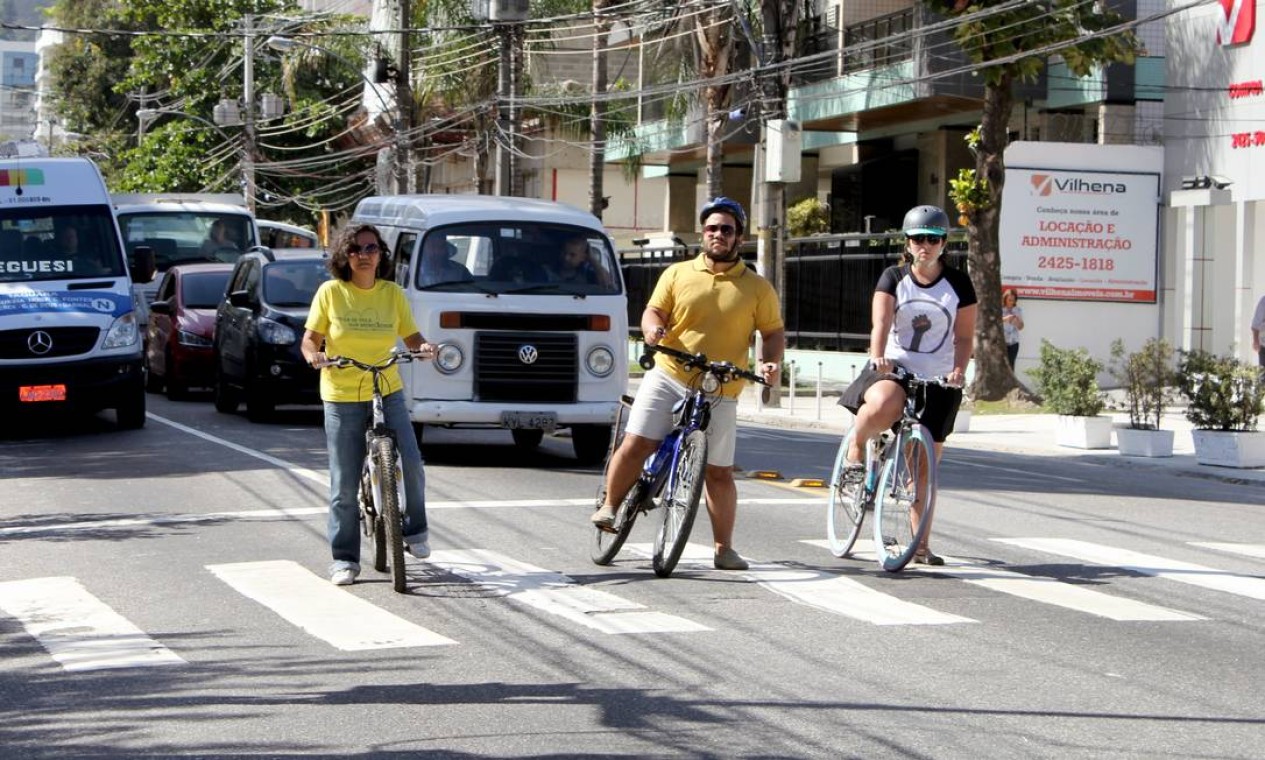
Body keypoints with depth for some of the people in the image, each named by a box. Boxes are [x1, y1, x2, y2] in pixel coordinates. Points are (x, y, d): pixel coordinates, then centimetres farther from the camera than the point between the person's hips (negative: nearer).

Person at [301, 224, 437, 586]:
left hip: (388, 393, 1)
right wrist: (314, 354, -21)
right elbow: (310, 339, 1)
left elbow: (410, 336, 6)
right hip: (341, 397, -1)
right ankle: (344, 560, 12)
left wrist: (423, 347, -16)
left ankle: (415, 530, 10)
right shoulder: (330, 292, -3)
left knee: (411, 462, -15)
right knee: (344, 484, 0)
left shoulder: (392, 293, 3)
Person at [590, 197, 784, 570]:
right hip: (667, 377, 0)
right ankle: (609, 507, 12)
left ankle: (724, 548, 11)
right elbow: (654, 310, 6)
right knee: (635, 444, -11)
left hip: (719, 393, 0)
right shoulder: (677, 274, 8)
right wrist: (653, 327, -17)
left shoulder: (758, 288, 6)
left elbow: (774, 332, 8)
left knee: (719, 472, 2)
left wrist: (771, 361, -12)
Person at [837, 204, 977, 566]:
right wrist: (877, 357, -32)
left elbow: (964, 335, 2)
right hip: (894, 368, -1)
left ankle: (921, 545, 12)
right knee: (884, 404, -39)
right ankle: (856, 450, -8)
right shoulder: (893, 278, 1)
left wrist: (958, 370, -17)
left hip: (936, 381, 1)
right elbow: (881, 322, -13)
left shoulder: (959, 283, 3)